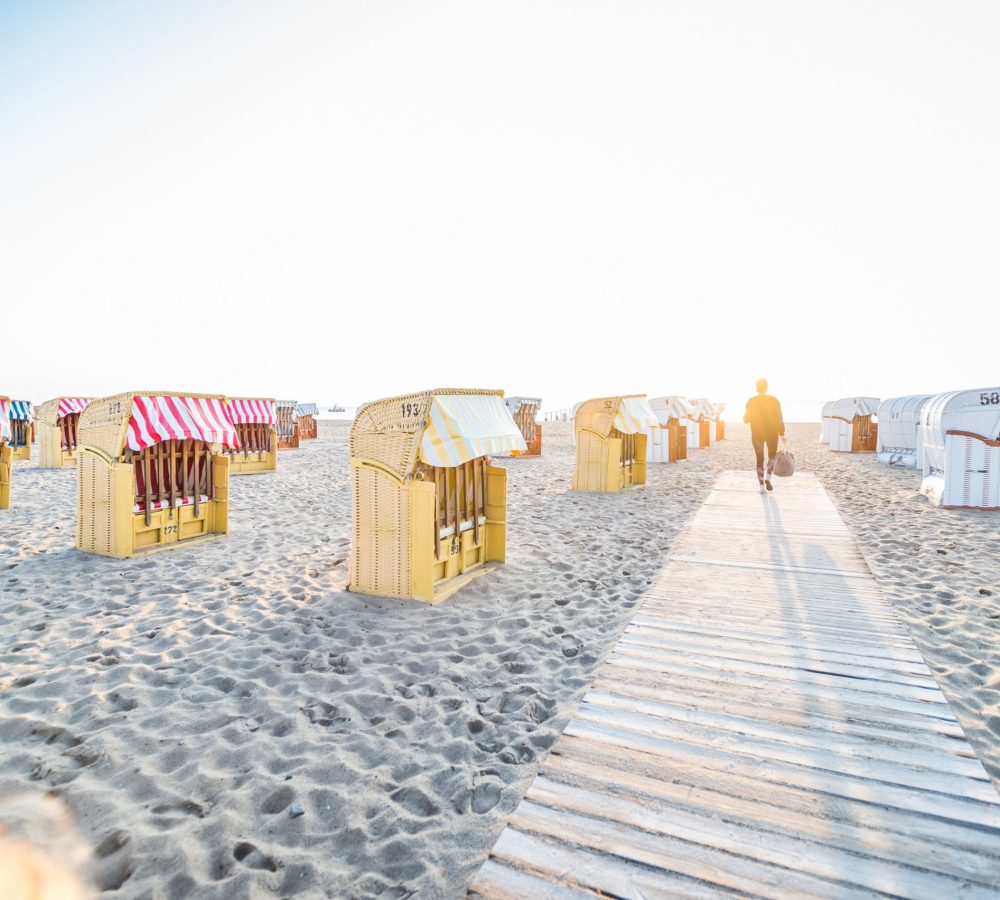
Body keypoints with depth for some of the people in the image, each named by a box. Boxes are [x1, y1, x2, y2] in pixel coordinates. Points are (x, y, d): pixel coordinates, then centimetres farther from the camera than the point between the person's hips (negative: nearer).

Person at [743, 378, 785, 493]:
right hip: (772, 433, 0)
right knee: (772, 456, 21)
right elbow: (779, 419, -8)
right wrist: (782, 434, -1)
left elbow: (746, 419, -3)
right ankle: (768, 477, 2)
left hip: (757, 434, 1)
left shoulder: (751, 401, -5)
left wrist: (745, 416, 19)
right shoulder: (774, 400, -6)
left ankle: (762, 487, 5)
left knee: (760, 459, 8)